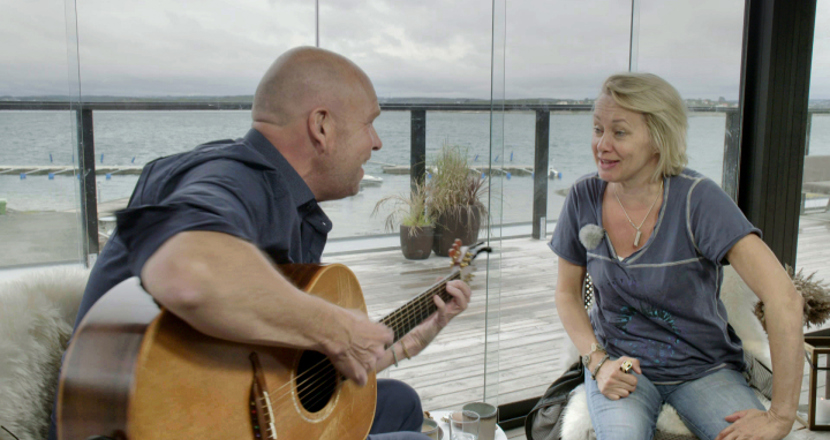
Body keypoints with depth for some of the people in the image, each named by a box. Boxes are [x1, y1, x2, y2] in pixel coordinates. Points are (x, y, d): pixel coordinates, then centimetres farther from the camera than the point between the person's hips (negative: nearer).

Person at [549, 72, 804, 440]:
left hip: (703, 367, 0)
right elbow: (567, 292, 6)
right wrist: (598, 363, -10)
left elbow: (783, 297, -23)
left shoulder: (698, 199, -18)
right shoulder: (584, 198, -6)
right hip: (619, 363, 1)